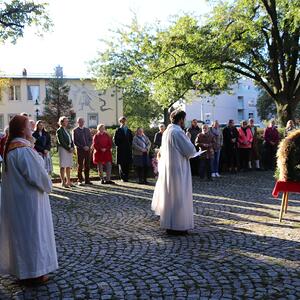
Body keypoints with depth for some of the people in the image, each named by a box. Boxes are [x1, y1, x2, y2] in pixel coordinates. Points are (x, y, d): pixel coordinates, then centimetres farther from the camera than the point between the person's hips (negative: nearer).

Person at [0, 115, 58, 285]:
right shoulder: (24, 150, -24)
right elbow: (37, 175, -24)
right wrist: (48, 186, -4)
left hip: (16, 197, 10)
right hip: (29, 199, -9)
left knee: (21, 232, 18)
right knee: (31, 232, 2)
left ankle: (22, 267, 31)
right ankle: (33, 272, 14)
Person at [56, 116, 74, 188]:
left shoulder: (67, 130, 19)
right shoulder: (59, 131, -5)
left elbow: (71, 140, 17)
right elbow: (61, 142, -13)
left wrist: (72, 148, 1)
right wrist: (68, 148, -14)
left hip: (70, 150, 8)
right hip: (63, 149, -8)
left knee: (69, 166, 8)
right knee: (63, 166, -4)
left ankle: (68, 181, 14)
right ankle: (63, 182, -1)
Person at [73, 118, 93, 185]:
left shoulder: (87, 130, 14)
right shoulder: (75, 130, 0)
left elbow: (91, 139, 11)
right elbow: (75, 141, -6)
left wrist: (88, 146, -6)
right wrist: (82, 147, -14)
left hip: (87, 149, 4)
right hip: (80, 150, -4)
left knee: (87, 166, 4)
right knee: (80, 165, 0)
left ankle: (87, 180, 10)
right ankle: (79, 180, 6)